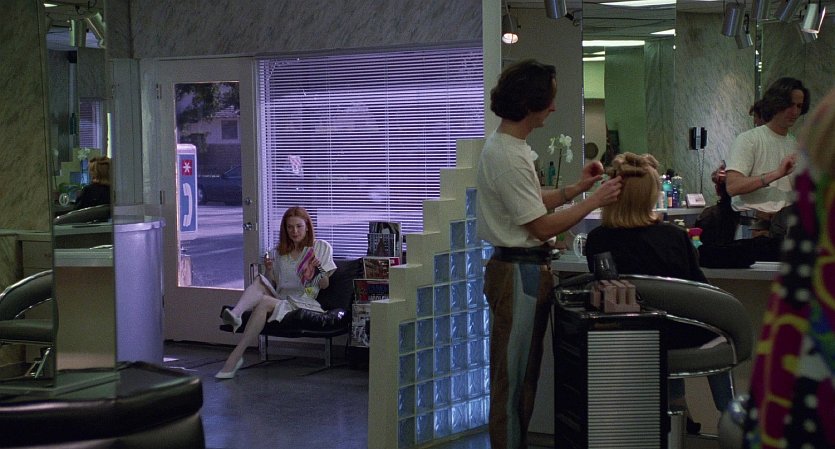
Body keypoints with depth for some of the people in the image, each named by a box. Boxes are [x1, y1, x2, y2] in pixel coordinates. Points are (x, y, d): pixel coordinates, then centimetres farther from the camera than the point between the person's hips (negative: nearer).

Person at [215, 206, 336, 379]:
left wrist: (319, 269, -11)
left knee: (265, 303, -32)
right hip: (278, 298, 5)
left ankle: (235, 357, -37)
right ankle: (235, 315, -51)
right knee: (259, 281, -25)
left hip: (301, 303, -5)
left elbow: (324, 285, 9)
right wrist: (269, 270, 0)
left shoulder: (321, 247, 10)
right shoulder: (280, 251, 22)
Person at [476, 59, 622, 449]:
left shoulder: (505, 145, 11)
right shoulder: (509, 157, -21)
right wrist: (594, 201, -11)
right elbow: (543, 227, -18)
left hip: (523, 269, 10)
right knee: (514, 374, -2)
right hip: (519, 272, -10)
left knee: (520, 371, 16)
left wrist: (575, 189, 12)